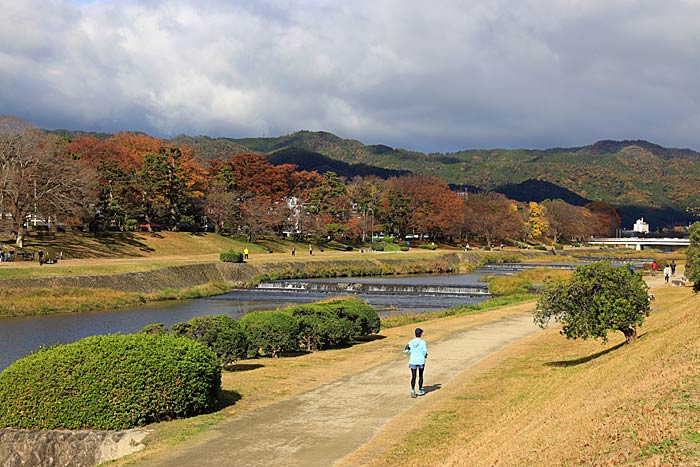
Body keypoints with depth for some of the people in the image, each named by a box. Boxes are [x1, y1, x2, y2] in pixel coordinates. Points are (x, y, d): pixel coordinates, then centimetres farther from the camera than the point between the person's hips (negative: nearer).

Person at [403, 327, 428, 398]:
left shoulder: (411, 342, 2)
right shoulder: (423, 342, -9)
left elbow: (405, 350, 2)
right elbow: (425, 351, -14)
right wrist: (425, 356, 7)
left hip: (413, 361, 2)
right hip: (421, 361, -2)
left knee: (413, 376, 1)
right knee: (420, 376, 15)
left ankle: (412, 390, -19)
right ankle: (420, 391, 24)